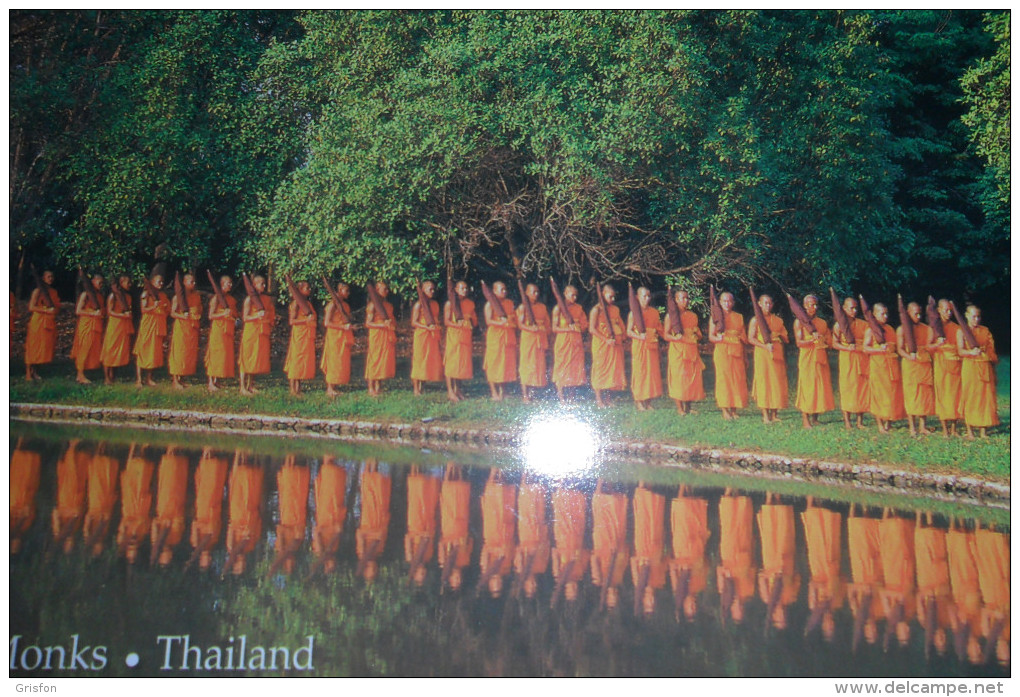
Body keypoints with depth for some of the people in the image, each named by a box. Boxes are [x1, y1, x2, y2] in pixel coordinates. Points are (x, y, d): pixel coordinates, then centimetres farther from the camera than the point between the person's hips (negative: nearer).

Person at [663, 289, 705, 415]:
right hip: (677, 350, -5)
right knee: (678, 378, -6)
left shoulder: (693, 316, 14)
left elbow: (699, 335, 18)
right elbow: (666, 335, -5)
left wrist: (696, 336, -4)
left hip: (692, 351, 5)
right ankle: (679, 408, 2)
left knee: (693, 377, 3)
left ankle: (688, 406, 13)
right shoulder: (671, 315, 0)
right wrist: (676, 338, -22)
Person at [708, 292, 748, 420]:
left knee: (738, 379, -1)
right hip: (722, 351, -3)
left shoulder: (739, 317, 16)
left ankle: (734, 410, 7)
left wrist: (742, 339, 0)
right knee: (723, 379, -8)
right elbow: (711, 336, -1)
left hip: (737, 352, 3)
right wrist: (720, 338, -19)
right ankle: (725, 411, -6)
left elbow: (744, 337, 19)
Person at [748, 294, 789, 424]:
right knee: (764, 381, -7)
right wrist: (765, 346, -17)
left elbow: (787, 339, 19)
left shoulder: (778, 320, 16)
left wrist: (778, 336, -1)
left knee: (778, 382, 0)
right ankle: (765, 415, -5)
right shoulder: (756, 320, 4)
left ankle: (774, 414, 7)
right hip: (762, 354, -4)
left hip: (778, 354, 4)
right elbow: (751, 338, -7)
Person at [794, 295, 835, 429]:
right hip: (807, 357, -5)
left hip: (821, 357, 5)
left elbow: (830, 341, 11)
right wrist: (812, 340, -25)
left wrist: (819, 337, -3)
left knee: (821, 387, 2)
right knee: (806, 387, -8)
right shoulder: (799, 321, 1)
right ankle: (806, 420, -6)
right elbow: (799, 342, -10)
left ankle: (815, 418, 11)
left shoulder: (822, 322, 14)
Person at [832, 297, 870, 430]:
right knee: (847, 388, -5)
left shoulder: (863, 324, 12)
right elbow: (834, 343, -3)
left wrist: (858, 347, -9)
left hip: (862, 359, 3)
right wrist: (848, 348, -17)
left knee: (862, 387, 0)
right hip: (846, 359, -3)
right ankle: (847, 421, -1)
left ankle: (860, 421, 6)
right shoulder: (839, 324, 4)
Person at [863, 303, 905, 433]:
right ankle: (880, 425, 0)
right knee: (879, 394, -5)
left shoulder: (890, 329, 16)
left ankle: (888, 423, 11)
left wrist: (891, 348, 4)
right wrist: (880, 349, -20)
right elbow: (865, 348, -10)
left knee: (892, 393, 3)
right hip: (877, 364, -6)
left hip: (892, 364, 6)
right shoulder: (870, 330, -2)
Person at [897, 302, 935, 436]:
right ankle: (912, 427, 0)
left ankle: (922, 426, 9)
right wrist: (909, 356, -22)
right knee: (911, 394, -5)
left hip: (925, 364, 4)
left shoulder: (926, 328, 13)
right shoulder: (902, 329, 2)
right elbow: (899, 349, -4)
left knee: (925, 394, 3)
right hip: (910, 364, -4)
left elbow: (928, 345, 7)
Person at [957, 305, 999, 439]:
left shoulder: (985, 331, 14)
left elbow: (991, 348, 15)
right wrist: (971, 352, -28)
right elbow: (960, 351, -10)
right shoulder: (962, 332, 1)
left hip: (986, 368, 4)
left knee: (986, 397, 0)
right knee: (970, 398, -5)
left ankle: (983, 430, 4)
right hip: (970, 367, -4)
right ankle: (970, 431, 0)